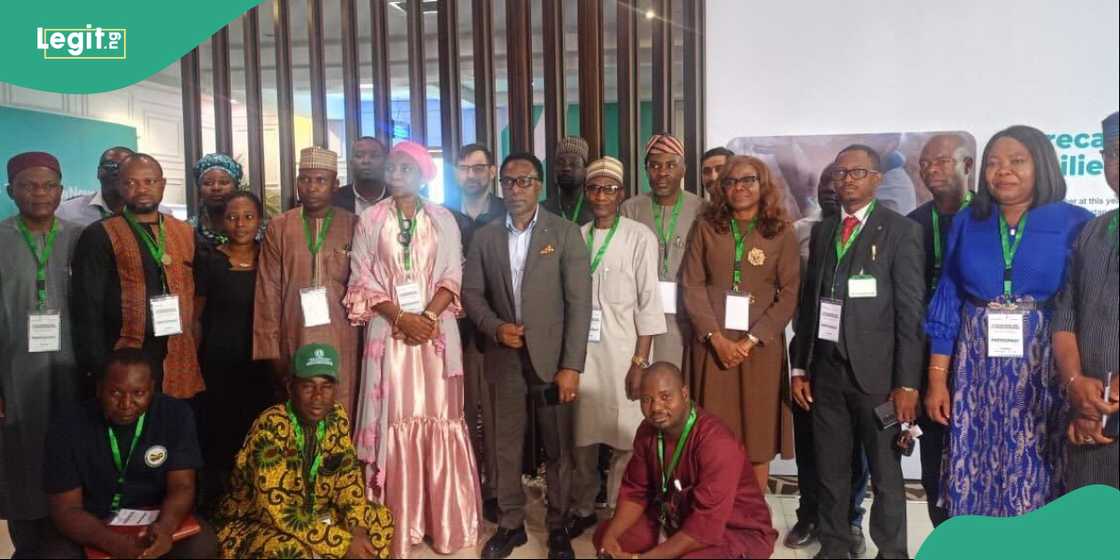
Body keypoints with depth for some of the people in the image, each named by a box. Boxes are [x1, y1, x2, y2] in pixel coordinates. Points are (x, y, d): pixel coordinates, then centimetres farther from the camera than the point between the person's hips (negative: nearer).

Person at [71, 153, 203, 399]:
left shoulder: (186, 233, 11)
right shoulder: (99, 236, -3)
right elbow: (88, 310, -5)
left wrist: (199, 352, 5)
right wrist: (98, 370, -10)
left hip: (182, 365, 4)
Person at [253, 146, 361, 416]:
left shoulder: (354, 226, 3)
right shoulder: (278, 227, 6)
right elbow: (268, 293, 5)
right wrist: (272, 351, 0)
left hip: (342, 344, -1)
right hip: (295, 343, 1)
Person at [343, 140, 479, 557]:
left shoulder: (442, 219, 8)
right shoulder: (370, 220, 6)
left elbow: (452, 276, 2)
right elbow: (363, 280, 0)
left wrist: (429, 316, -14)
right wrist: (401, 317, -12)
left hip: (437, 330, 1)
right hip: (390, 330, 0)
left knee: (439, 418, 3)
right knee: (395, 421, 1)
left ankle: (445, 522, 14)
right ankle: (398, 525, 11)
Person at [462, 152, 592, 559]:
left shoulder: (566, 233, -3)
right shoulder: (485, 237, 7)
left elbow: (579, 304, -8)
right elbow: (471, 292, 8)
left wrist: (571, 365, -13)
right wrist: (495, 327, -12)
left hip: (551, 357, -2)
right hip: (503, 357, 3)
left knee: (558, 447, 6)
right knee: (505, 444, 10)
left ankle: (558, 527, 22)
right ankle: (510, 524, 26)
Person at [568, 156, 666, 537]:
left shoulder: (640, 237, -4)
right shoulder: (576, 237, 8)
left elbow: (649, 304, -7)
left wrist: (640, 362, -11)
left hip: (622, 352, -3)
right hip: (581, 350, 3)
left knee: (624, 438, 1)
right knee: (582, 435, 10)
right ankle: (583, 509, 27)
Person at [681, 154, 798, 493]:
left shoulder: (781, 232, 3)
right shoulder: (706, 228, 6)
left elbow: (789, 293, -2)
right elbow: (692, 286, 1)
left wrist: (750, 340, -11)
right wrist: (717, 338, -10)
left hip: (761, 347, -1)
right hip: (712, 345, 1)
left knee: (758, 439, 4)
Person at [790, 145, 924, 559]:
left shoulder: (901, 231, -4)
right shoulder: (822, 231, 12)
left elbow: (911, 312, -8)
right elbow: (808, 302, 12)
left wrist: (907, 382, -12)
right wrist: (800, 368, 7)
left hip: (876, 369, -4)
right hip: (826, 367, 4)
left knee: (885, 472, 8)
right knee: (830, 469, 12)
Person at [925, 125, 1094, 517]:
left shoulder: (1076, 224, 0)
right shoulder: (966, 224, 7)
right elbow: (947, 305, 7)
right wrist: (937, 379, 3)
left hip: (1045, 371, -2)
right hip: (977, 371, 2)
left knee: (1037, 477, 3)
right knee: (974, 479, 4)